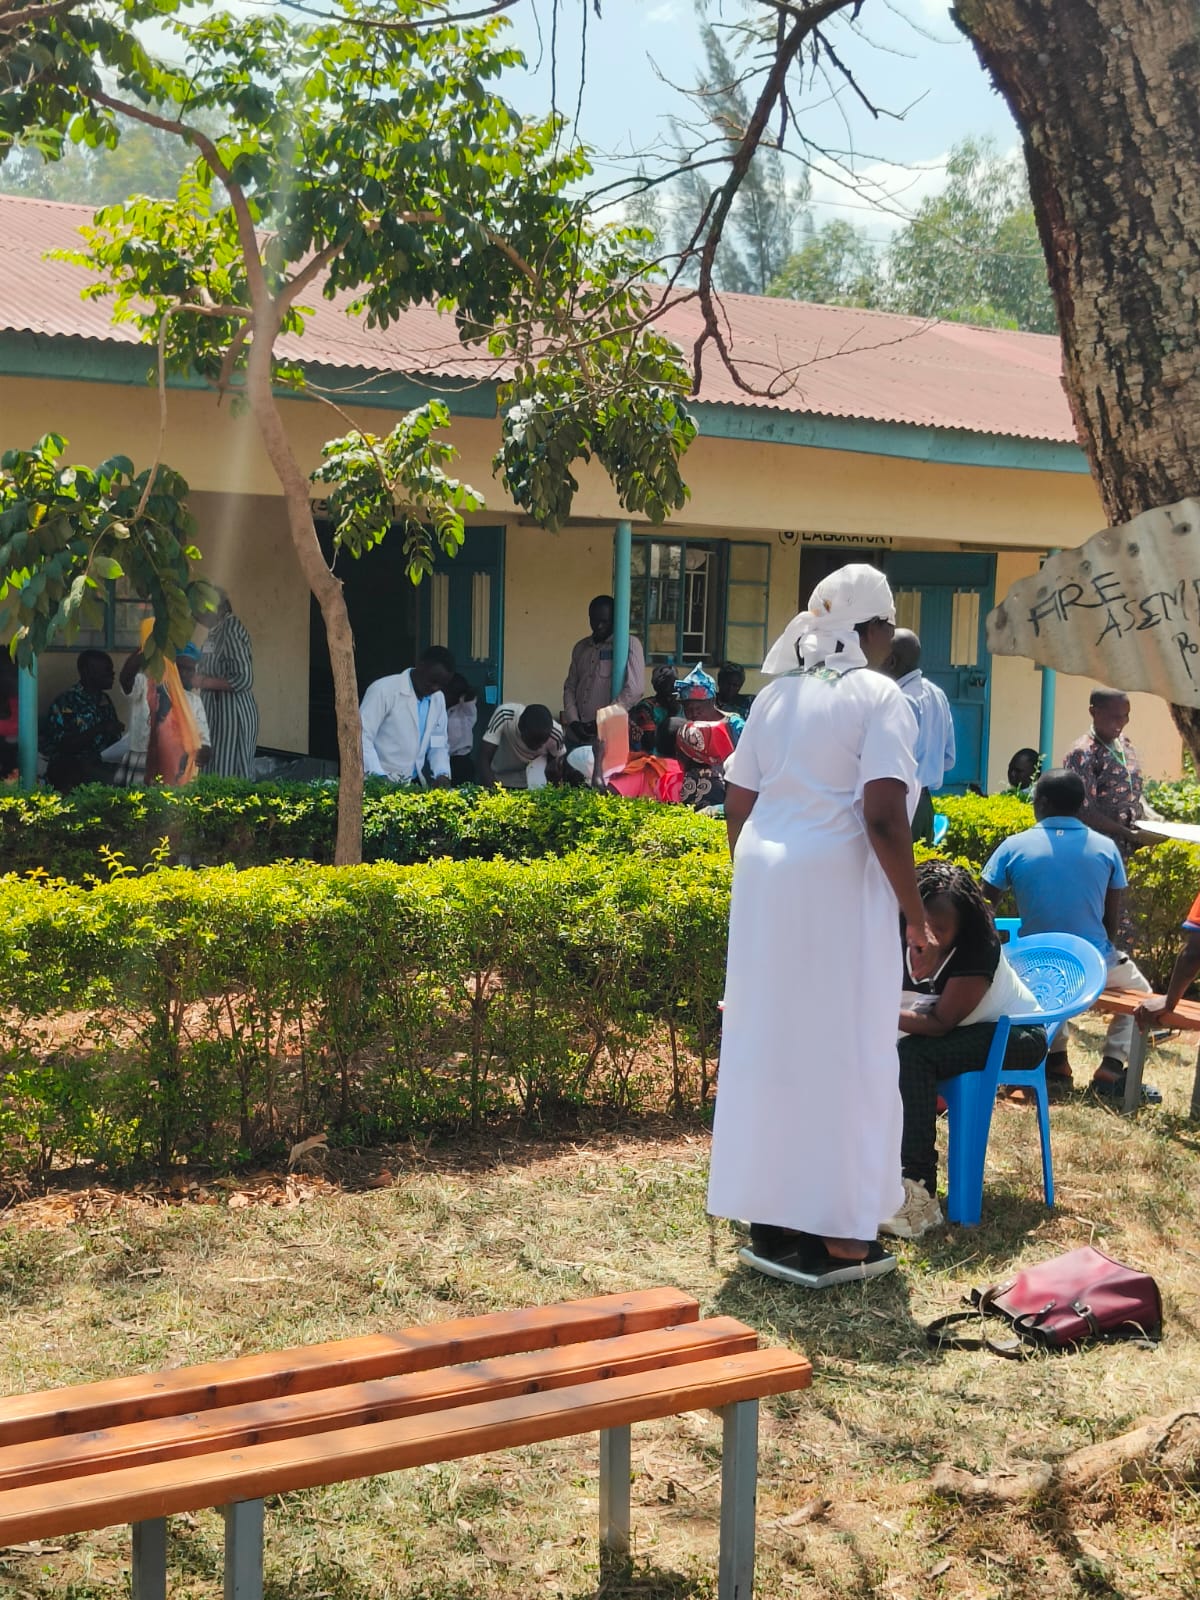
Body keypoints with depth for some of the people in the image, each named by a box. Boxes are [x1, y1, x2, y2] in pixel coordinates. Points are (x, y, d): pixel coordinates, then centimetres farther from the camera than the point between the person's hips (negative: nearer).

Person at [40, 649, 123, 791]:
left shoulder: (105, 700, 14)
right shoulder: (66, 702, -7)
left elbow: (112, 740, 17)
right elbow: (63, 745, -14)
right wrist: (99, 730, -21)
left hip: (99, 763, 6)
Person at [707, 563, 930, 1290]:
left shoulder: (777, 694, 12)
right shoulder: (880, 696, -8)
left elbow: (737, 807, 12)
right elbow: (882, 818, -17)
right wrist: (916, 911, -9)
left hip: (765, 880, 7)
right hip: (837, 887, -6)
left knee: (769, 1044, 11)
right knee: (843, 1051, 2)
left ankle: (772, 1221, 20)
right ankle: (839, 1235, 8)